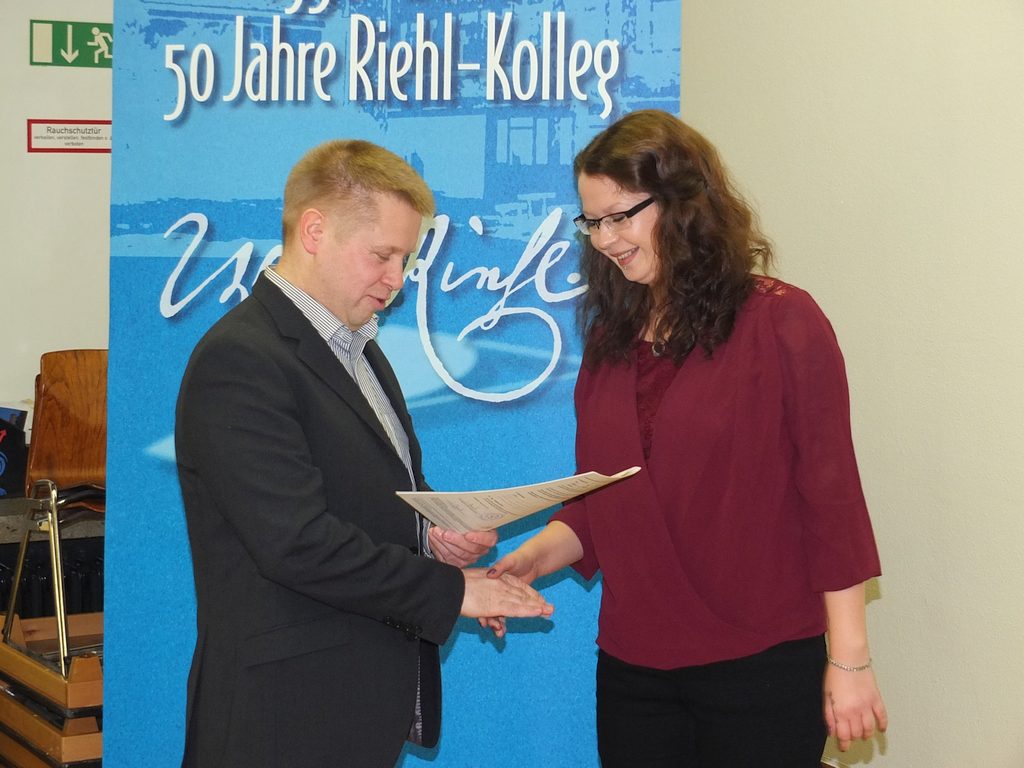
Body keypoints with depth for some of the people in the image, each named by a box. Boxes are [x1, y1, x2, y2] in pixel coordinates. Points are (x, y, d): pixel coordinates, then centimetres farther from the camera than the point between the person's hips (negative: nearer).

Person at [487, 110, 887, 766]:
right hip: (632, 666, 5)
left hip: (761, 665, -5)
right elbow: (599, 499, 13)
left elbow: (831, 493, -8)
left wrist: (849, 660, -9)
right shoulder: (610, 337, 10)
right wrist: (535, 556, -7)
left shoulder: (782, 323, -7)